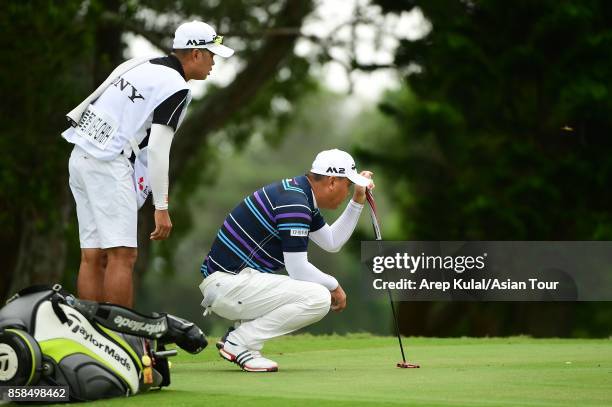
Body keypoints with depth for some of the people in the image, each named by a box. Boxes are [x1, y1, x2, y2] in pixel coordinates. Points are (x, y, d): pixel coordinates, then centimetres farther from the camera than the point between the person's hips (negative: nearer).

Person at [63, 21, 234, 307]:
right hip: (108, 163, -9)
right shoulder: (176, 87, -9)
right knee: (122, 255, -10)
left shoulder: (144, 66, 16)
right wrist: (161, 207, -13)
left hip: (80, 156, 9)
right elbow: (158, 149, -15)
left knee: (93, 256, 7)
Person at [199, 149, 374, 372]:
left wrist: (357, 201, 16)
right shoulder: (294, 203, -17)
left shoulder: (302, 194, 16)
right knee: (320, 298, -19)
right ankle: (238, 343, -11)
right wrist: (334, 286, -2)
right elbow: (298, 269, -18)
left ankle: (237, 337, 10)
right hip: (228, 284, -11)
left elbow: (332, 242, 24)